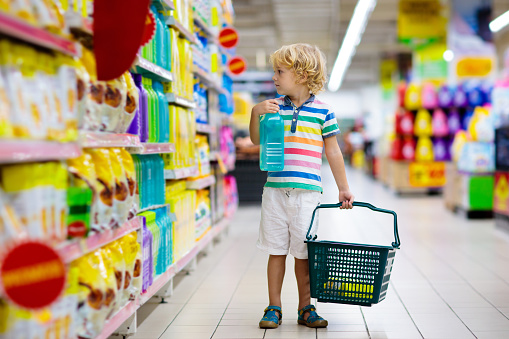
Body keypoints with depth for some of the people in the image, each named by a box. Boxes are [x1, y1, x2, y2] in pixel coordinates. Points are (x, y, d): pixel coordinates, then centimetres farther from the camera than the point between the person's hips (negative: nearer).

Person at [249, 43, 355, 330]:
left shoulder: (322, 112, 1)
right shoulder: (274, 106, 8)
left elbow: (333, 152, 6)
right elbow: (257, 140, 11)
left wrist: (344, 189, 9)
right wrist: (256, 113, -6)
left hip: (306, 191, -2)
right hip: (275, 188, 2)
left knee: (303, 252, 4)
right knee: (276, 250, 7)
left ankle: (305, 308, 18)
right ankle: (274, 307, 17)